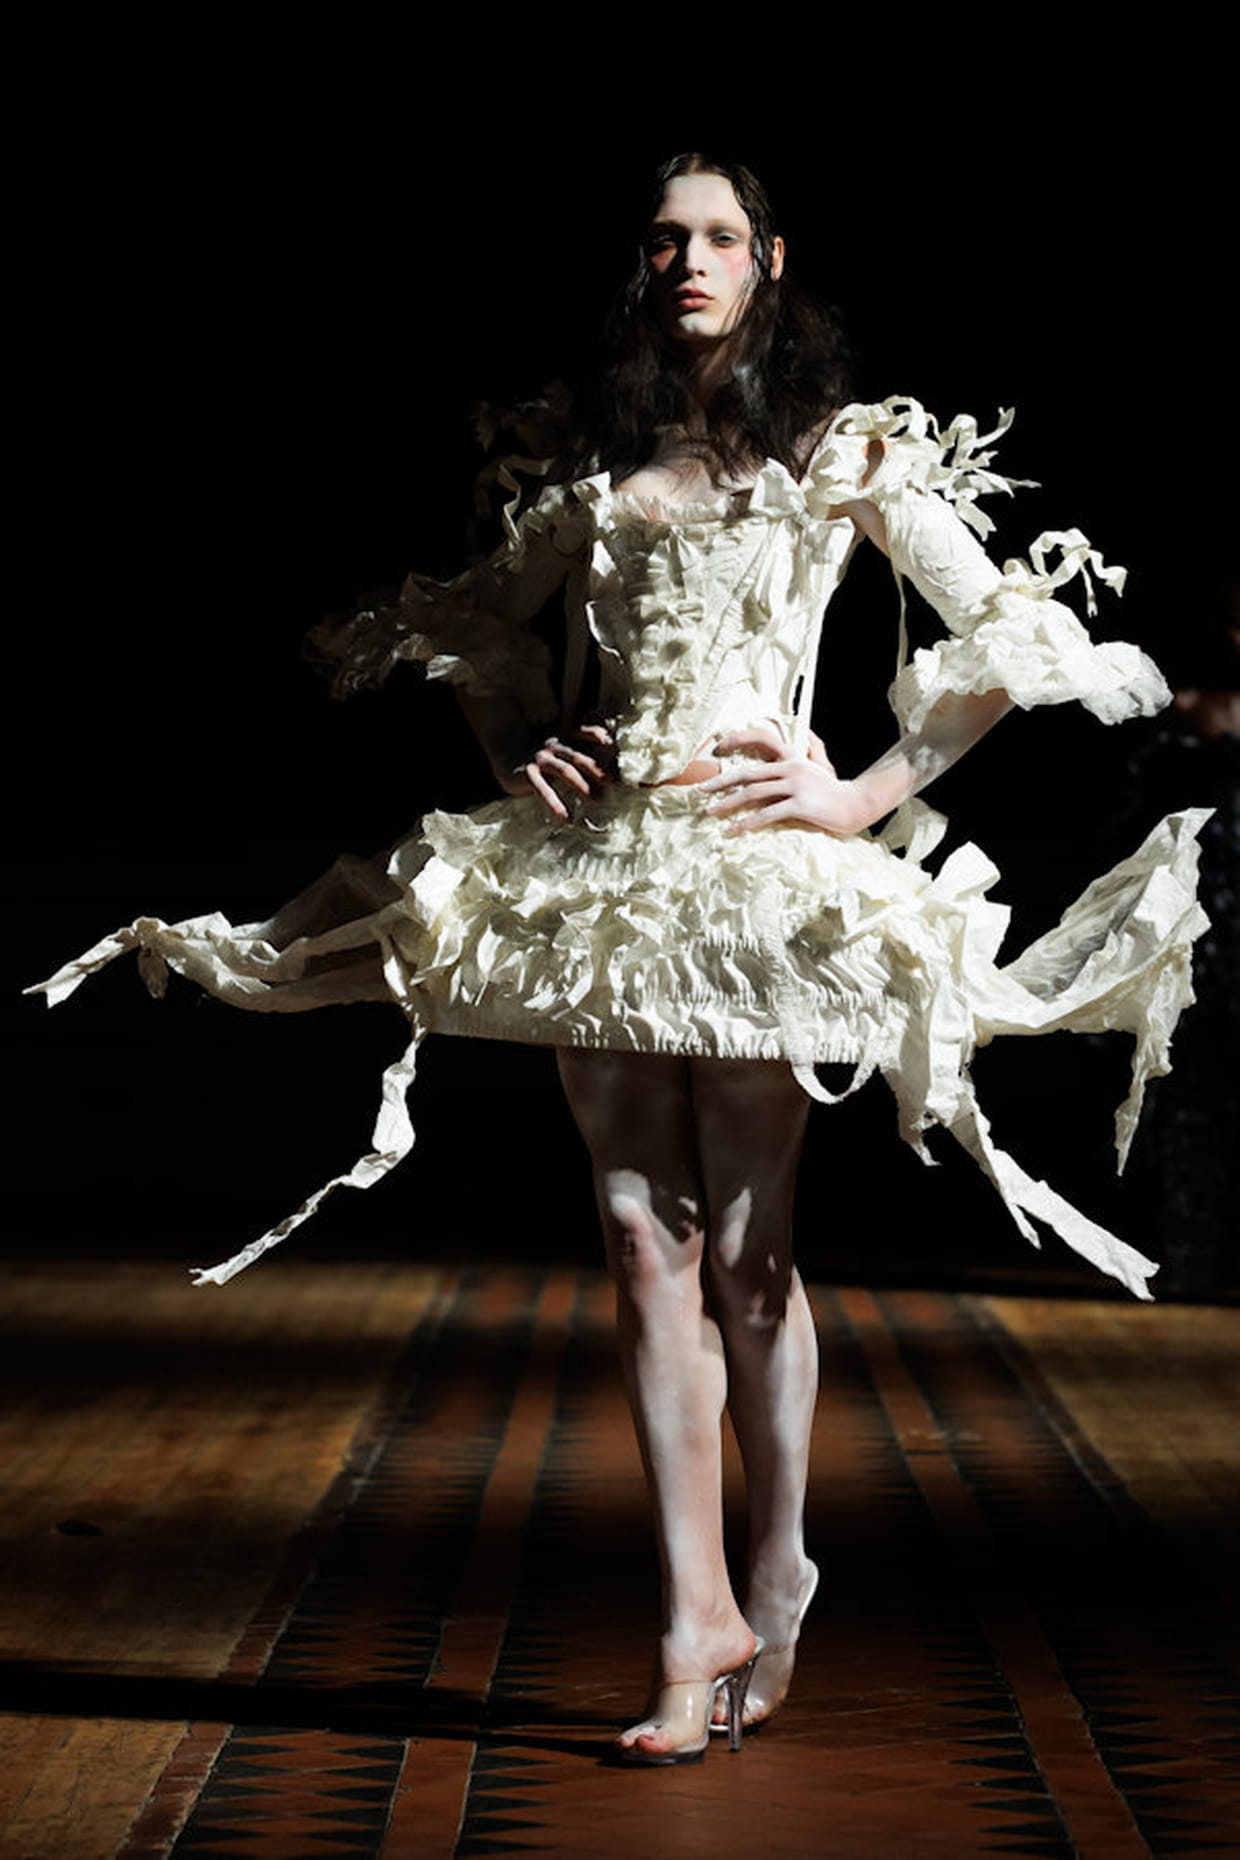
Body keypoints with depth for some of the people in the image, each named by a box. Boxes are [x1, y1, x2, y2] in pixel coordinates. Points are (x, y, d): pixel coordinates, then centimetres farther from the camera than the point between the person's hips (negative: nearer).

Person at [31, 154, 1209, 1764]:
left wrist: (870, 799, -6)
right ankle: (699, 1618, 1)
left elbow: (1012, 636, -1)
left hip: (753, 864, -4)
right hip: (604, 855, 4)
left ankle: (775, 1572, 18)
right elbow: (482, 612, 28)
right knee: (644, 1238, -1)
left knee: (745, 1249, 0)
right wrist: (523, 753, 11)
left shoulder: (846, 452, 3)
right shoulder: (610, 468, 14)